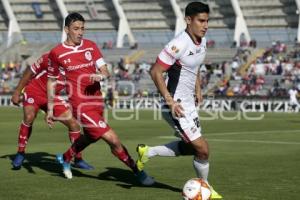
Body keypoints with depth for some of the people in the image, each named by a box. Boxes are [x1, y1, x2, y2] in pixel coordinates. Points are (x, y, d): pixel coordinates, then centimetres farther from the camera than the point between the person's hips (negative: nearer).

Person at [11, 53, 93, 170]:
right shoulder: (49, 58, -21)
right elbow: (30, 72, -10)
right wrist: (17, 92, -7)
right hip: (34, 91, -5)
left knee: (73, 123, -4)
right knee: (29, 117, -30)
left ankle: (78, 159, 10)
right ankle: (20, 154, -12)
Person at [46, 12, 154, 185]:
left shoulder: (91, 46, 5)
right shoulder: (57, 53, -4)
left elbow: (106, 72, 0)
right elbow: (51, 81, 7)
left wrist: (101, 76, -24)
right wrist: (50, 109, 6)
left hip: (97, 101, 6)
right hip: (81, 105, -6)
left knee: (91, 137, 27)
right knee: (113, 140, -13)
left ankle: (65, 158, 54)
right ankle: (138, 172, 0)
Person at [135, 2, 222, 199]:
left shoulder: (202, 41, 4)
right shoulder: (179, 44, -24)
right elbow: (155, 71, -21)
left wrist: (198, 90, 13)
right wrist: (170, 101, -22)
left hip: (189, 102, 10)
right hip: (177, 105, -10)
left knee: (192, 147, 19)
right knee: (202, 149, -5)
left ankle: (147, 152, 29)